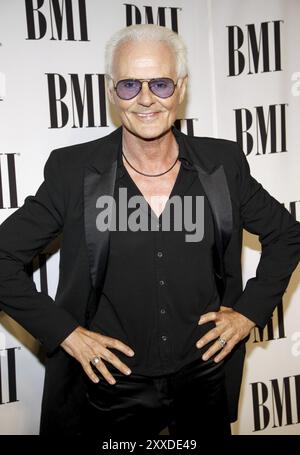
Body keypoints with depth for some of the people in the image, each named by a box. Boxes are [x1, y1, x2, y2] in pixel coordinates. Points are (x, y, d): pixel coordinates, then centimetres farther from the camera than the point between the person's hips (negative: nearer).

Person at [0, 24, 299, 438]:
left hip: (205, 380, 2)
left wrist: (252, 311, -1)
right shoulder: (74, 170, -12)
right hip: (112, 386, -1)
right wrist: (63, 332, -10)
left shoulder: (224, 163, -6)